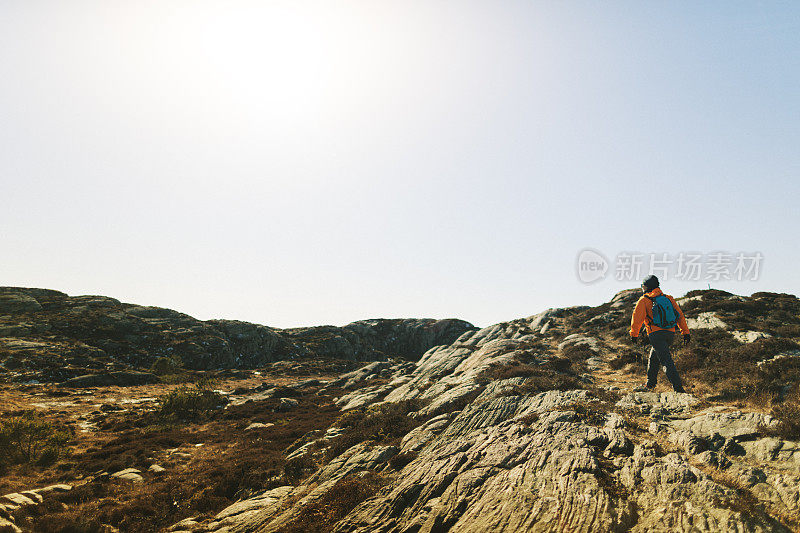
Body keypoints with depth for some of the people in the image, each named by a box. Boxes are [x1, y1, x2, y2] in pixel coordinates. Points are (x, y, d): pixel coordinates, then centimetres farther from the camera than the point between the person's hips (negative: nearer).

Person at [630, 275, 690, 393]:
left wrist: (634, 334, 1)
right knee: (654, 358, 23)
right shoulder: (668, 298, 16)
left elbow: (637, 318, -7)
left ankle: (678, 388, -19)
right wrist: (686, 332, 11)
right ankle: (650, 384, 30)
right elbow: (680, 315, 11)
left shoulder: (644, 301, 1)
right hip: (670, 334, 7)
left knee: (667, 361, -11)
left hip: (657, 334, -7)